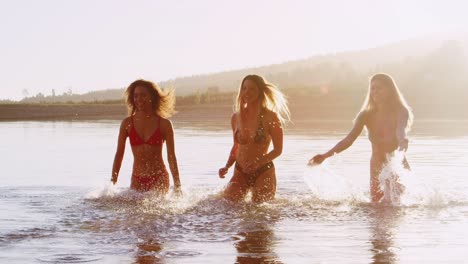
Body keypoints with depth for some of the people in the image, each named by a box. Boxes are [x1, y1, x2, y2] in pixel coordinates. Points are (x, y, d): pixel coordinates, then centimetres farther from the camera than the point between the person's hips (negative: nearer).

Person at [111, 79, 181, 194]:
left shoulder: (164, 124, -2)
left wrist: (177, 186, 0)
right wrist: (112, 184, 5)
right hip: (137, 180, 2)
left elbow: (171, 157, 1)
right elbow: (119, 154, 7)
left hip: (159, 179, -2)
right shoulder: (127, 123, 2)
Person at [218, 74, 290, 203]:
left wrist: (259, 161, -23)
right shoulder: (236, 117, 4)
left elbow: (278, 149, -7)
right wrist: (227, 167, 1)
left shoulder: (270, 117, -9)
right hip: (240, 173, 4)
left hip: (263, 172, -3)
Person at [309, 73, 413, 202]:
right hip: (377, 167, 3)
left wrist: (402, 144, -60)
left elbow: (401, 132, -34)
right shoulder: (367, 115, -5)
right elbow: (349, 139, -14)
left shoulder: (400, 112, -13)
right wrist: (325, 155, -28)